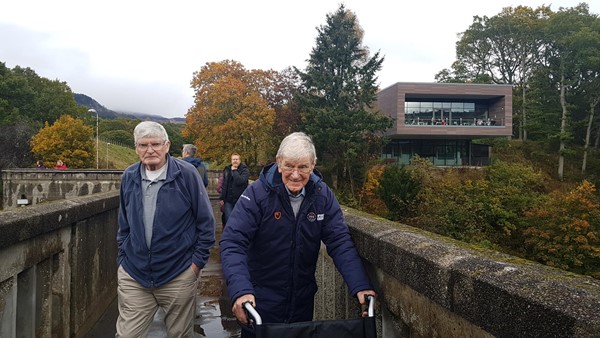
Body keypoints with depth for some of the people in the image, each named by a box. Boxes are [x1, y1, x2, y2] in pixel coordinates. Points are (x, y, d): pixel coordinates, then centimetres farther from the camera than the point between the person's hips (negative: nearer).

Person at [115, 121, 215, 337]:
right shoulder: (129, 177, 2)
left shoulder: (187, 174, -11)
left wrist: (197, 261, -7)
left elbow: (206, 222, -6)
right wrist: (122, 259, 12)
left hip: (179, 276, -3)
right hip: (132, 276, 3)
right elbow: (124, 225, 14)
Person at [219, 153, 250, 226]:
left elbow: (240, 181, -20)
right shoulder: (227, 170, 11)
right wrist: (221, 198, 8)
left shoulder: (245, 170, -1)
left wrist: (234, 170, -10)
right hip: (228, 201, 3)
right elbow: (224, 185, 12)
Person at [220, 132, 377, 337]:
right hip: (261, 299, -3)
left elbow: (340, 242, -11)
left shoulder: (322, 195, -8)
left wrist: (361, 286, -24)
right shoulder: (258, 193, -18)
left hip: (303, 300, 4)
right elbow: (232, 242, -23)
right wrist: (240, 290, -38)